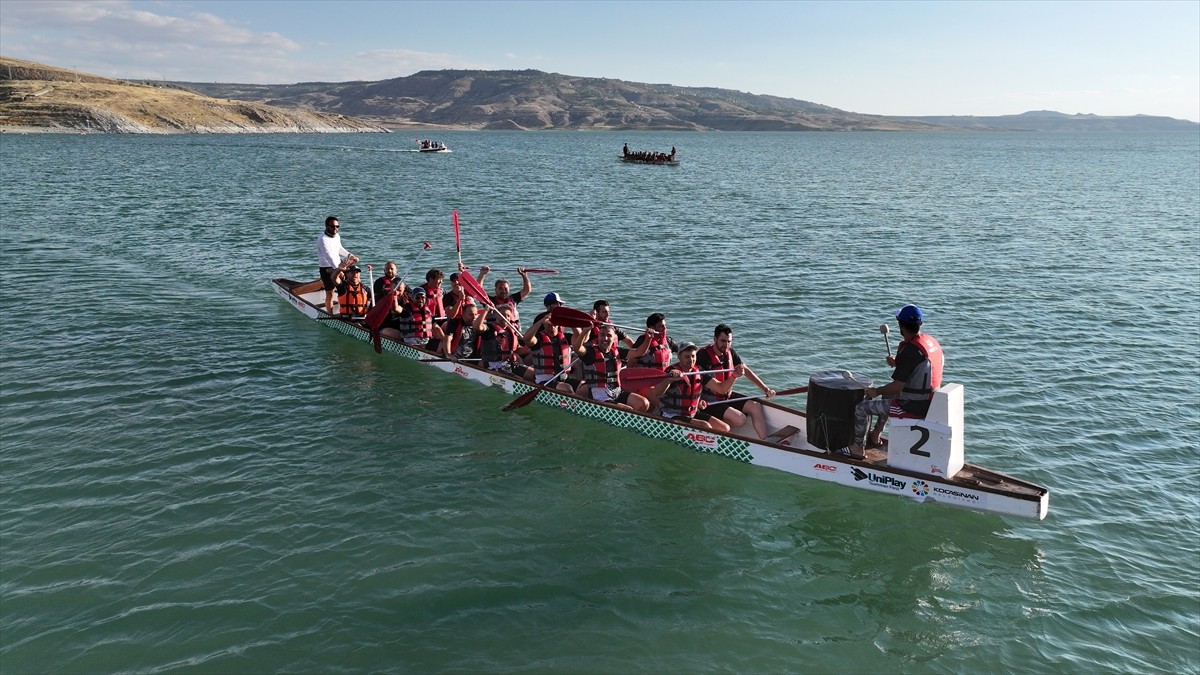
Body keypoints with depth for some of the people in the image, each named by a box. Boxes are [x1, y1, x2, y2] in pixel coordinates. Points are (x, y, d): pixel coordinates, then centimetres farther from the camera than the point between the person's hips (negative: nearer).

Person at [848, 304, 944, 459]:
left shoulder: (909, 350, -25)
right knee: (888, 394, 35)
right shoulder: (932, 341, 1)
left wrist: (876, 391, -7)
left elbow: (897, 386, -23)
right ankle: (875, 436, 44)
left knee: (861, 407, 4)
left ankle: (858, 448, 20)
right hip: (930, 403, 9)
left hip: (914, 407, -9)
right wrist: (898, 363, 17)